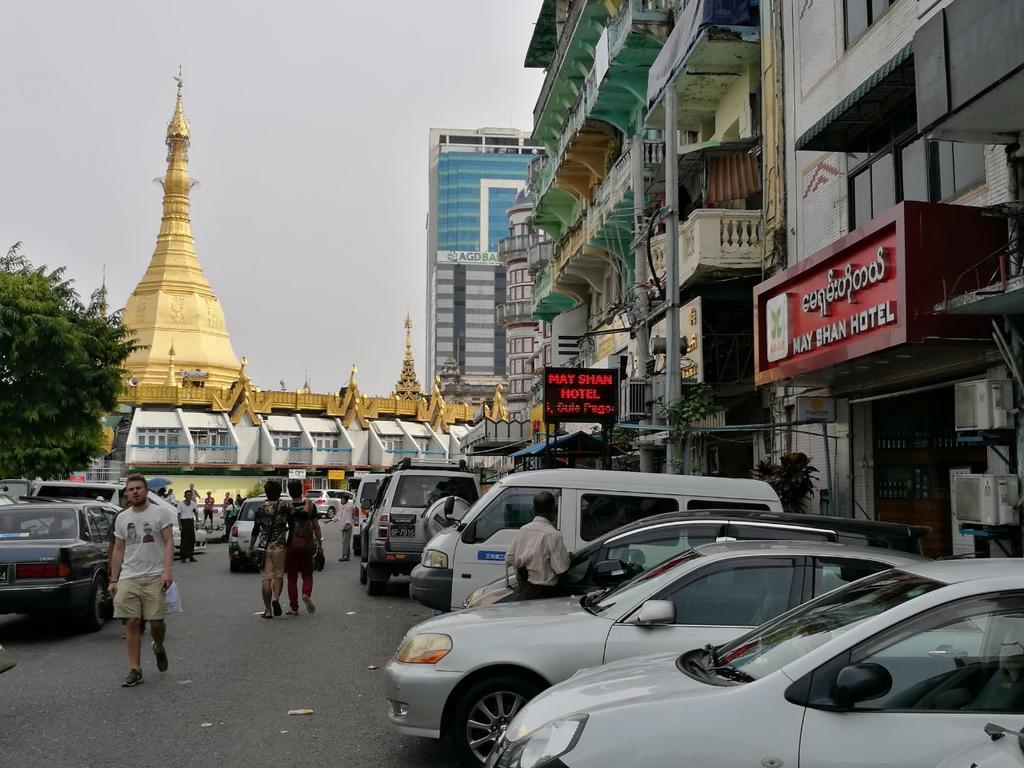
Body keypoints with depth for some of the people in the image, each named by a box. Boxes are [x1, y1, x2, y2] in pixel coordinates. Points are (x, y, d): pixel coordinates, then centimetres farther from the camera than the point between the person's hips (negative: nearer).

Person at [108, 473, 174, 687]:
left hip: (154, 577, -3)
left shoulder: (160, 513, 0)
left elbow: (169, 543, -5)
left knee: (156, 621, -4)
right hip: (128, 577, 3)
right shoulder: (122, 518, 14)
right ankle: (135, 670, 6)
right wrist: (113, 580, 13)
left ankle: (159, 648, 29)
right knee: (132, 623, -1)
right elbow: (118, 550, 17)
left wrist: (167, 570, -17)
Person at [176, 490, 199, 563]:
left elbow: (196, 513, 17)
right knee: (184, 540, -5)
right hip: (184, 522, -5)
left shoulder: (193, 504, 8)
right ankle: (183, 557, 1)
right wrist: (179, 525, -13)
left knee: (192, 540, 6)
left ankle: (191, 557, 14)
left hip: (191, 522, 5)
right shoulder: (181, 504, -6)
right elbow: (179, 515, -7)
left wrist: (197, 521, 8)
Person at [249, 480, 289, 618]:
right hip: (280, 546, -1)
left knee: (266, 577, 4)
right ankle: (276, 598, -13)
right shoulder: (285, 507, -4)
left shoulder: (261, 509, 0)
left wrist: (250, 547, 13)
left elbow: (255, 530, 4)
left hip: (264, 547, 1)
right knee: (278, 575, 12)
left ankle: (268, 610, 4)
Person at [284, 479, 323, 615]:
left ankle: (294, 608, 9)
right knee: (307, 574, 15)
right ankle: (306, 594, -13)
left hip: (292, 544, -2)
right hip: (308, 544, 2)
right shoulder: (310, 505, -2)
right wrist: (320, 544, 7)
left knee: (292, 577, 8)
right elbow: (316, 526, 0)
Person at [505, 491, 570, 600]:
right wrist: (568, 556, 4)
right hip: (543, 592, -6)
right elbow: (561, 568, -16)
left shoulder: (522, 530, 3)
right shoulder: (553, 535, -17)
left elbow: (509, 559, 8)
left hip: (522, 590, 7)